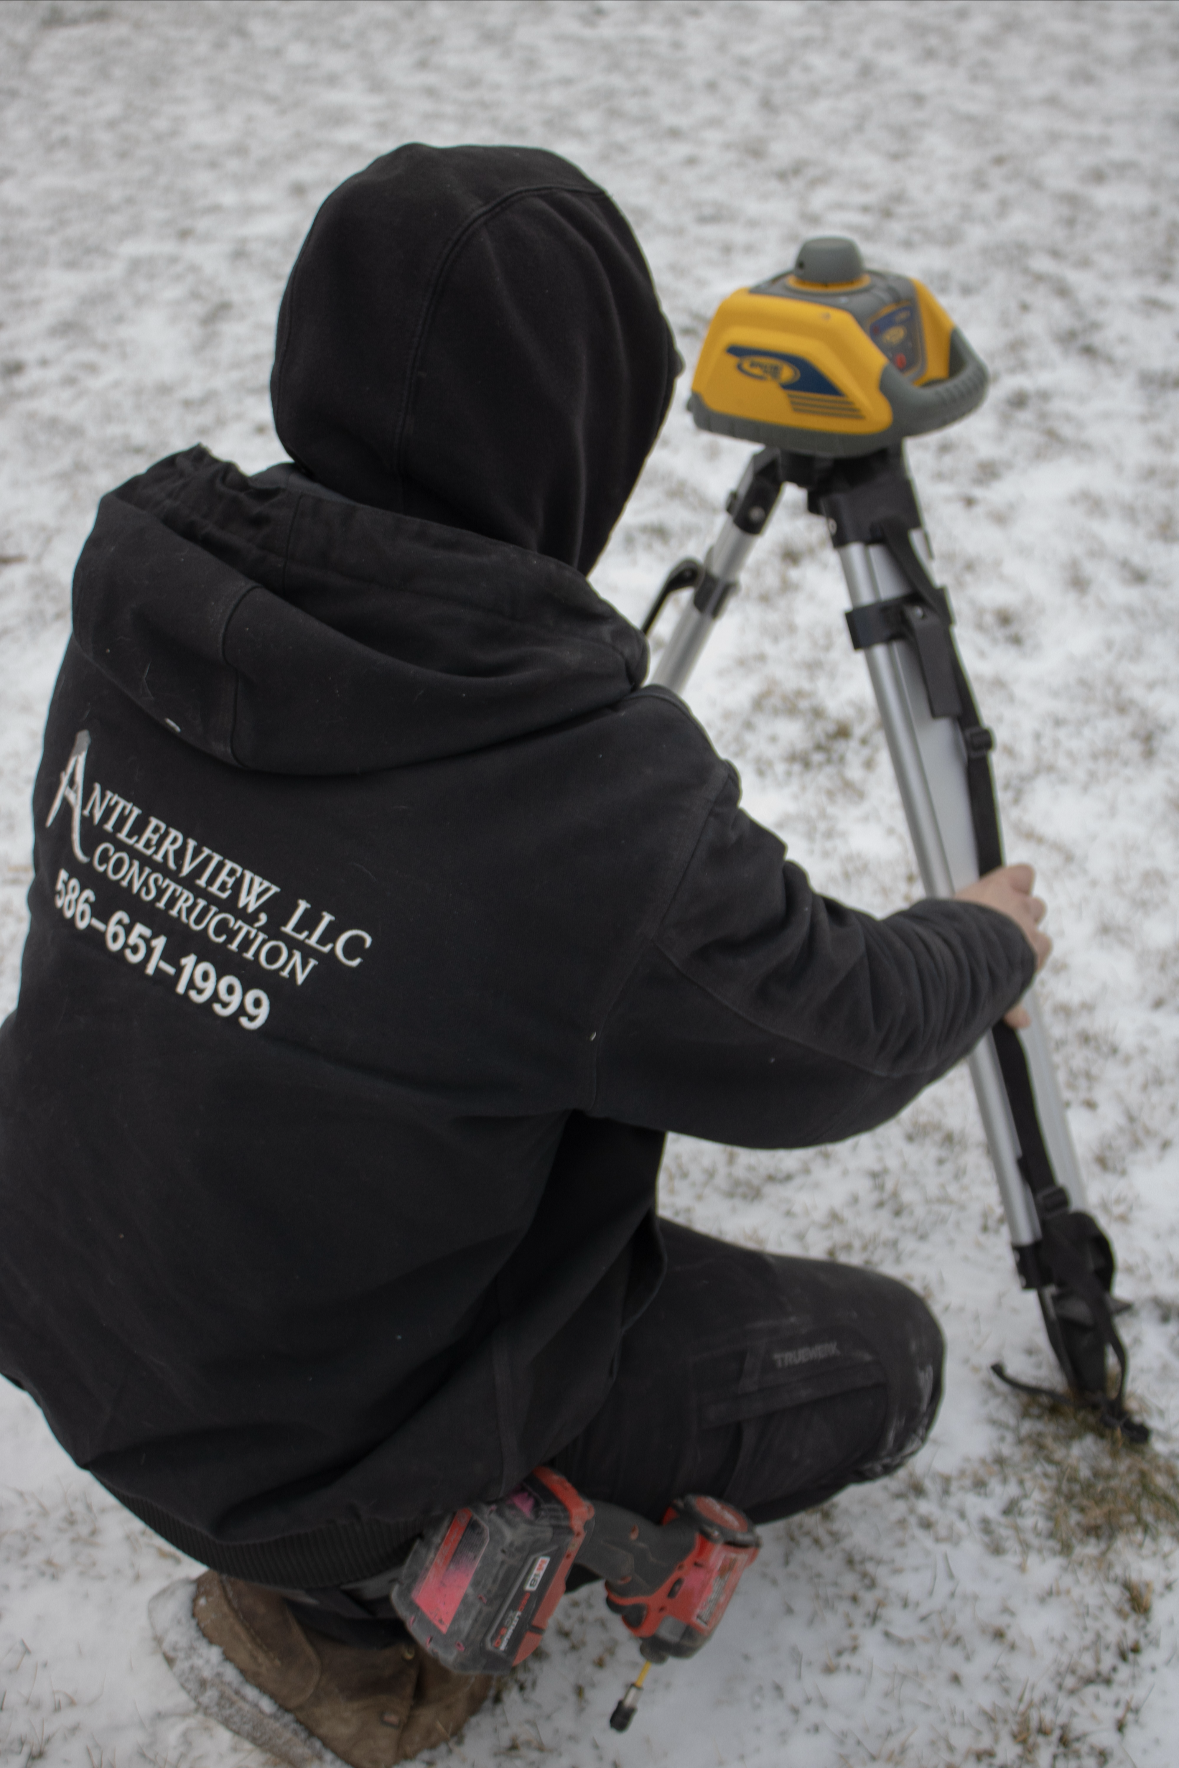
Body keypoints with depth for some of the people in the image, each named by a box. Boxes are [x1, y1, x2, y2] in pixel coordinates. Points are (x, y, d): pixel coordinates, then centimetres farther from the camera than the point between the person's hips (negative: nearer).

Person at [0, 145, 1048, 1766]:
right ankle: (350, 1597, 7)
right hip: (314, 1446, -6)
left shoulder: (136, 593, -13)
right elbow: (830, 1053, -14)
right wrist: (989, 943, 8)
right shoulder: (601, 807, -33)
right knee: (884, 1360, 9)